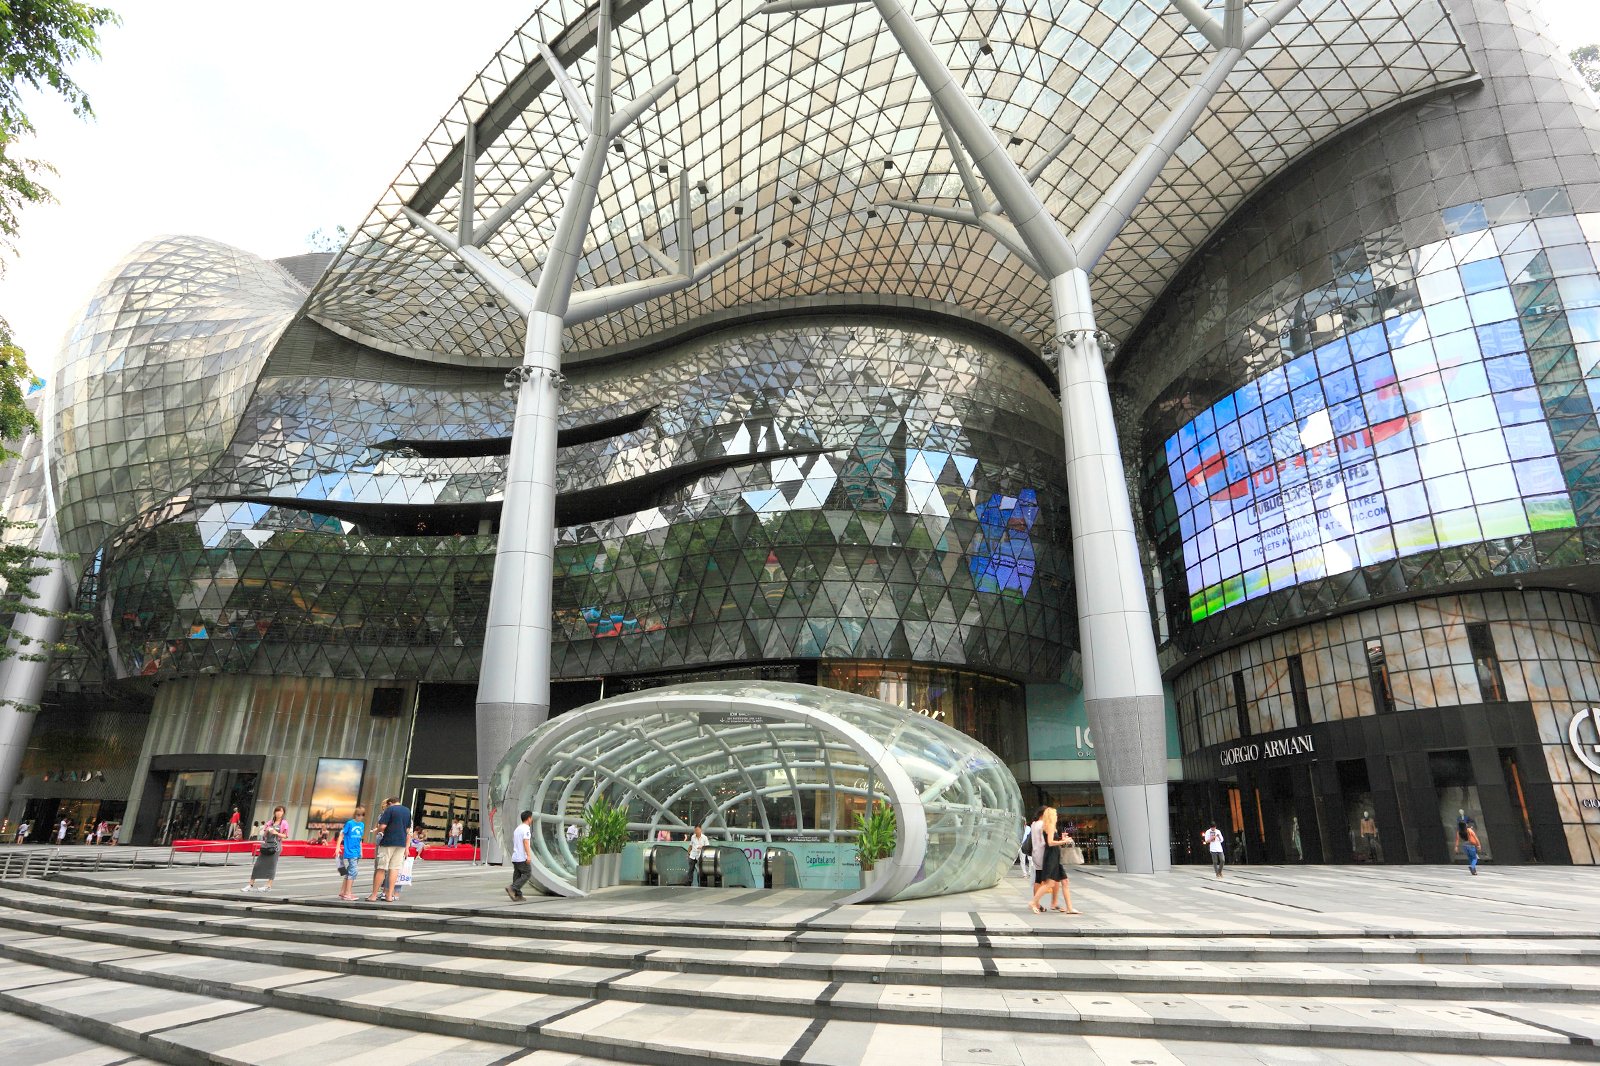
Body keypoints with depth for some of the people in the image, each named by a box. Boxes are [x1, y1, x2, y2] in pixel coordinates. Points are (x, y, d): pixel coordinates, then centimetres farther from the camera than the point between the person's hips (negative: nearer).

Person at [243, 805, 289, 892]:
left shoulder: (284, 823, 2)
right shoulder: (269, 822, 13)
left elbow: (286, 836, -3)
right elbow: (264, 834, 15)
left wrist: (276, 833, -16)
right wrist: (267, 831, -6)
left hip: (275, 846, -4)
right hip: (266, 845, 4)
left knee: (272, 865, -6)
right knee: (257, 865, 1)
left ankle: (269, 886, 0)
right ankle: (251, 885, 8)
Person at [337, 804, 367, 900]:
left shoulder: (362, 825, 10)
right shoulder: (349, 823, -7)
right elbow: (342, 835, -5)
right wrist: (338, 847, -13)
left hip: (357, 852, 7)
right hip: (350, 851, -7)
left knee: (349, 872, 12)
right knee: (353, 870, -12)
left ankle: (342, 892, 22)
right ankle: (348, 893, -7)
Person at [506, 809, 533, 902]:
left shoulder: (517, 829, 18)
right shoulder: (526, 828, -10)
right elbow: (525, 842, -20)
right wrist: (529, 855, -25)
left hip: (515, 857, 9)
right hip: (522, 857, -9)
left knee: (517, 876, 8)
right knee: (527, 874, -3)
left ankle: (518, 895, 4)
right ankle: (512, 888, -14)